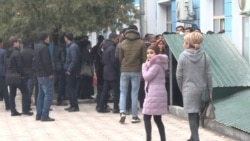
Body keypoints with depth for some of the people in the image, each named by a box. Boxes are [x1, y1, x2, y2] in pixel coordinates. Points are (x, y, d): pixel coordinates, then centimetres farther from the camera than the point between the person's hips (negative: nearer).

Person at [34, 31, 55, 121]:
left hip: (39, 75, 10)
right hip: (46, 75, -10)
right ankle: (45, 116, -11)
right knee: (48, 94, -8)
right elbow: (47, 62, -21)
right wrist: (50, 73, -16)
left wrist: (38, 72, 17)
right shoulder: (44, 47, -15)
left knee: (41, 94, 14)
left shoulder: (37, 47, 16)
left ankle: (39, 115, 17)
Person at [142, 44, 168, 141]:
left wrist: (145, 65, -6)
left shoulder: (156, 65, -13)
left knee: (146, 117, -8)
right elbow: (148, 77, 20)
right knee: (157, 119, 12)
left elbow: (146, 76, -17)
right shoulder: (155, 64, 19)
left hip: (155, 94, -11)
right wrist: (147, 65, 9)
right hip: (156, 94, 11)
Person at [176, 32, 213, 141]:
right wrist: (210, 91, 7)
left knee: (192, 116, 0)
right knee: (196, 114, 19)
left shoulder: (183, 56, -9)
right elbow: (208, 75, 0)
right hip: (201, 89, 4)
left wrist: (182, 89, 8)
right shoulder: (204, 56, -1)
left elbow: (179, 75, -6)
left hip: (189, 90, -4)